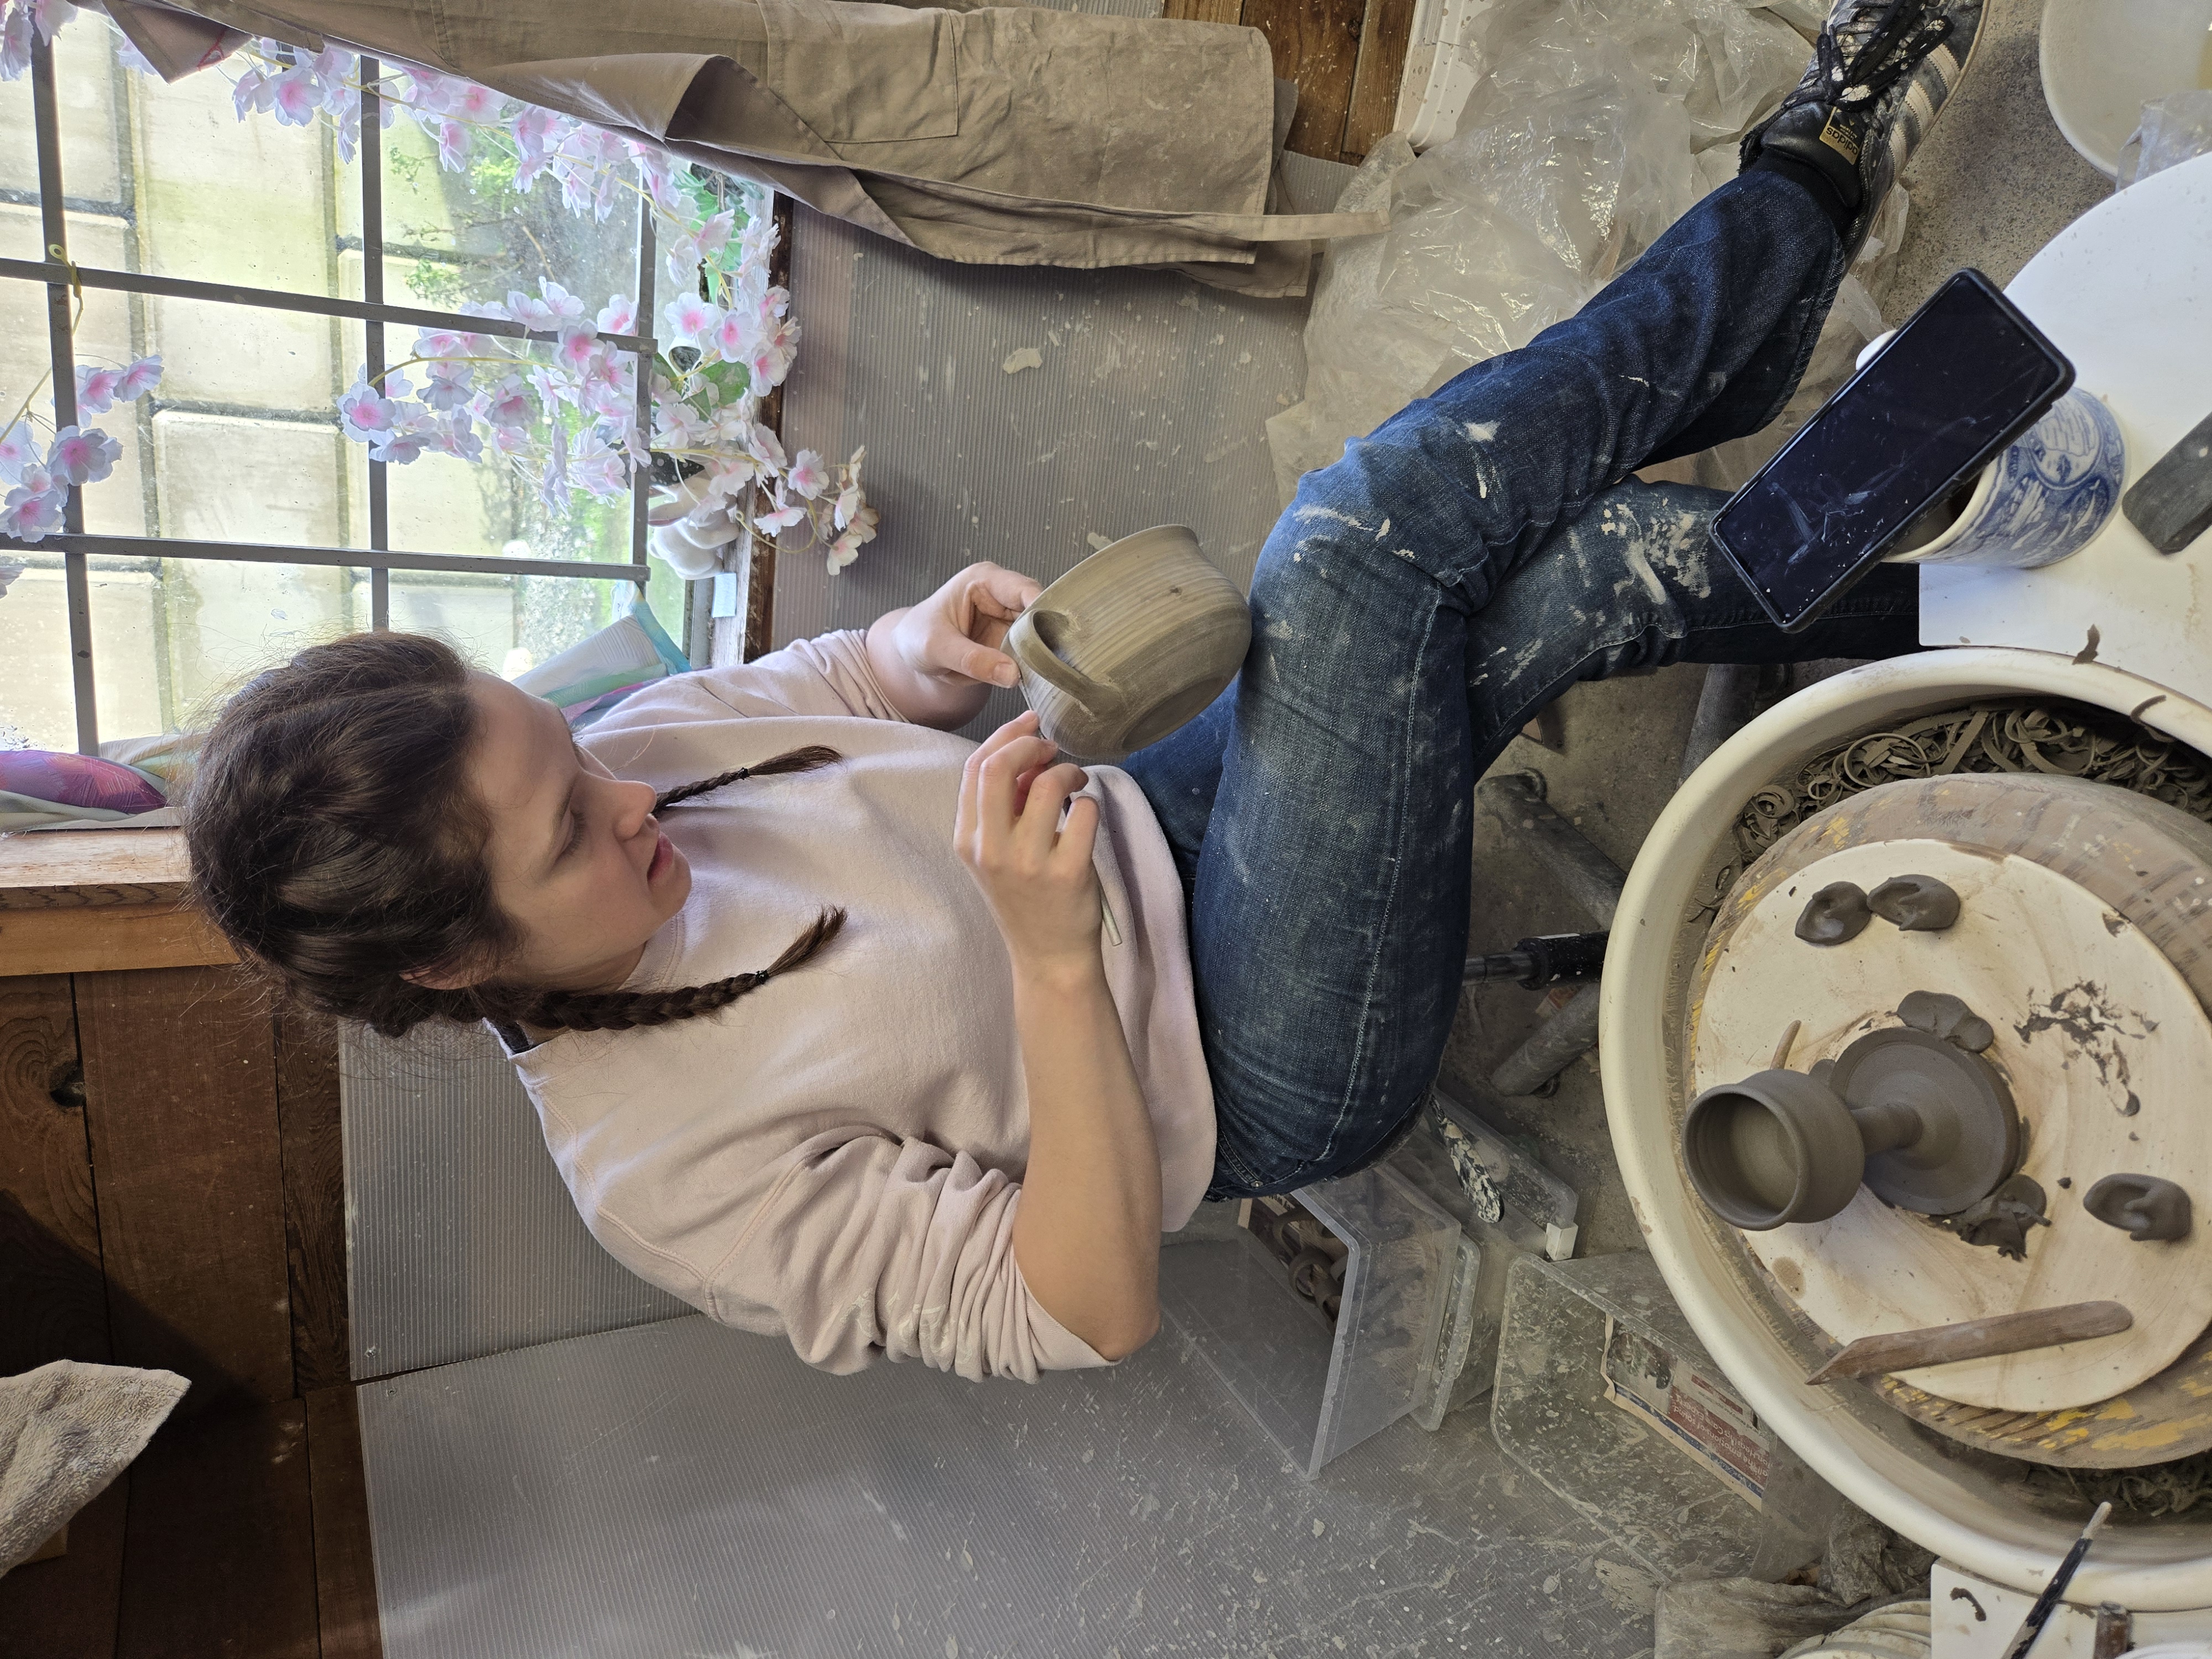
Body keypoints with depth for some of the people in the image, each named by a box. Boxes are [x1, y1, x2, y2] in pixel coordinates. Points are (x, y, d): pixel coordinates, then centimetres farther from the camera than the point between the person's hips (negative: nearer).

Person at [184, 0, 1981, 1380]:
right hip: (1278, 1071, -6)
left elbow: (837, 687, 12)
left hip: (1158, 829, 7)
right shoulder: (664, 1170, -23)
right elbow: (1089, 1310, -20)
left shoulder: (628, 749, -6)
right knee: (1358, 538, -23)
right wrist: (1055, 965, -33)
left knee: (1595, 567, -12)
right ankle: (1805, 190, 5)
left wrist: (939, 645, -12)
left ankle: (1882, 579, 22)